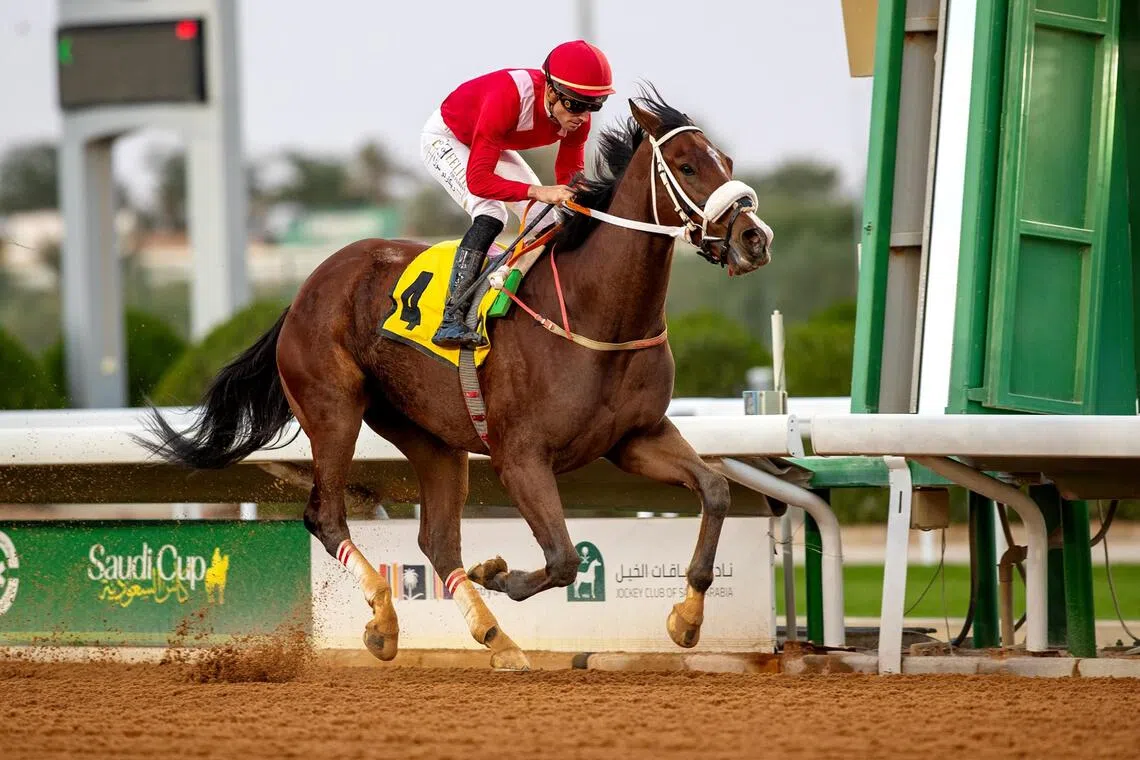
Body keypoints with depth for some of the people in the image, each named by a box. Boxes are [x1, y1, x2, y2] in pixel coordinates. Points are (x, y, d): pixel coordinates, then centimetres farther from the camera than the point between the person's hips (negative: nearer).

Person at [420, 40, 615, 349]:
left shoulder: (576, 117, -22)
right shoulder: (508, 98, -43)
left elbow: (569, 175, -9)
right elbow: (478, 180, -44)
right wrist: (537, 192, -54)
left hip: (493, 146, 8)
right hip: (446, 139, -8)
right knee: (490, 215, -28)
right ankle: (452, 320, -32)